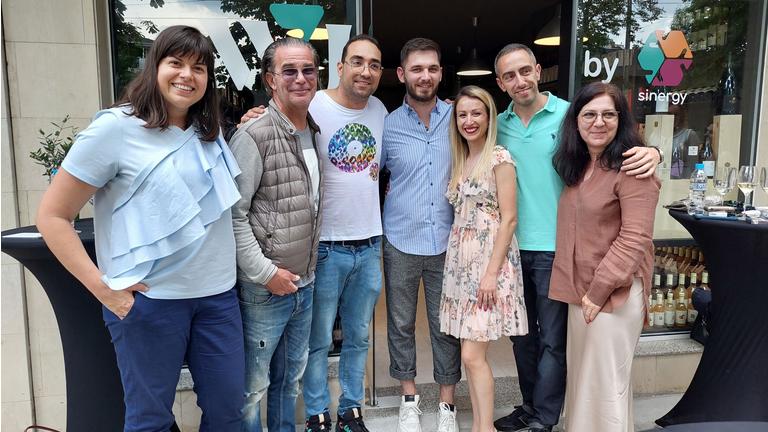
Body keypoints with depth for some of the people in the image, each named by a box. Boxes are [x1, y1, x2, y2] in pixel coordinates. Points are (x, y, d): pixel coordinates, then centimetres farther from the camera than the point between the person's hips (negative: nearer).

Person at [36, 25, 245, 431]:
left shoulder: (209, 133, 7)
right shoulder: (116, 128, -10)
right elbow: (52, 216, -8)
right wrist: (102, 288, -14)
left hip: (218, 294, 6)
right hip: (151, 300, -5)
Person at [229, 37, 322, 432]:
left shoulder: (315, 133, 9)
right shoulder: (254, 136, -14)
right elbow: (232, 215, -17)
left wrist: (306, 272, 13)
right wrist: (265, 273, -17)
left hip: (304, 285, 7)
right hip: (263, 289, -7)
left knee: (290, 379, 22)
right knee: (252, 386, 7)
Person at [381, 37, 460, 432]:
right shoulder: (387, 125, -2)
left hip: (447, 242, 0)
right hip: (400, 242, 0)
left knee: (446, 325, 9)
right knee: (401, 324, 12)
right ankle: (409, 399, 31)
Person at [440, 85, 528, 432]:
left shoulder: (499, 158, -7)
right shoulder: (459, 161, 14)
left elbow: (508, 219, -12)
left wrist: (492, 272, -17)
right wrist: (457, 257, 7)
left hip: (489, 259, -7)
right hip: (461, 260, 7)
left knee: (472, 355, -7)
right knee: (470, 354, 10)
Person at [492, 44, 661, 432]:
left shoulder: (569, 115, -7)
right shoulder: (499, 125, 5)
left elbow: (619, 149, -5)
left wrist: (651, 152, -25)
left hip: (555, 248, -4)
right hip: (513, 247, 5)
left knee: (552, 339, 6)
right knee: (522, 335, 16)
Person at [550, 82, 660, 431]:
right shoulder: (577, 167, 12)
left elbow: (635, 239, -17)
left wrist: (599, 290, -17)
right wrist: (581, 289, 9)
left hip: (615, 293, -7)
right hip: (579, 289, 7)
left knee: (605, 383, 1)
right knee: (581, 376, 16)